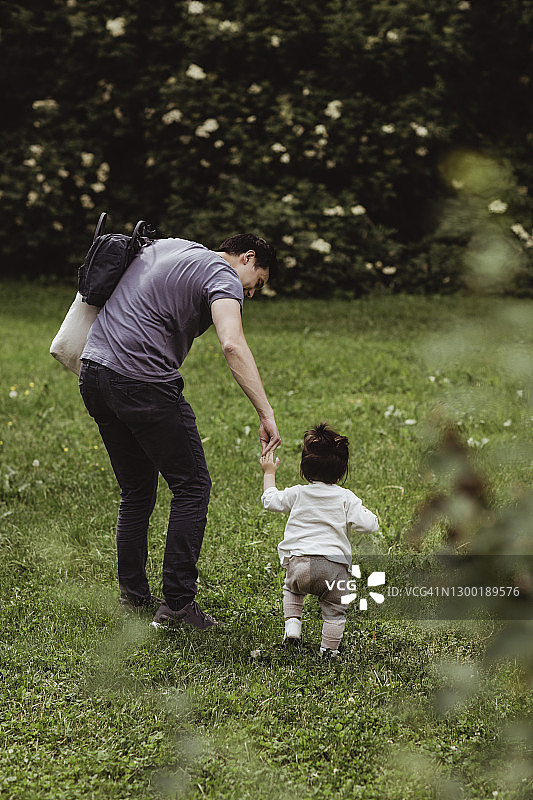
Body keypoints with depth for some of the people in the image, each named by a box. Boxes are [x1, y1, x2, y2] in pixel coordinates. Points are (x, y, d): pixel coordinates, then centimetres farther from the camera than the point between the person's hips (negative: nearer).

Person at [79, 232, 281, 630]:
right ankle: (177, 603, 1)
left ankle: (133, 596, 21)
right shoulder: (223, 276, -5)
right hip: (144, 384, -8)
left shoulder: (167, 246, 21)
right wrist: (267, 414, -27)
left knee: (136, 492, 18)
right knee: (193, 487, 3)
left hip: (94, 372, 8)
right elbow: (232, 345, -23)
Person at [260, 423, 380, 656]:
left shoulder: (297, 494, 7)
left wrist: (269, 473, 38)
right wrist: (369, 514, 20)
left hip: (299, 564, 2)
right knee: (334, 609, 13)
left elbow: (270, 500, 24)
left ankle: (292, 621, 14)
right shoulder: (346, 499, 1)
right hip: (334, 568, -2)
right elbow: (370, 525, -4)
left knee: (292, 588, 31)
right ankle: (329, 650, 10)